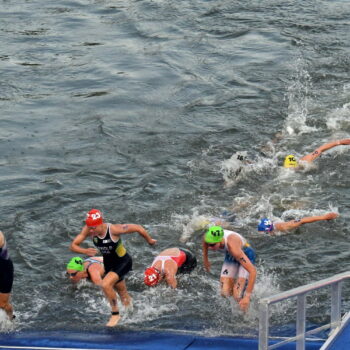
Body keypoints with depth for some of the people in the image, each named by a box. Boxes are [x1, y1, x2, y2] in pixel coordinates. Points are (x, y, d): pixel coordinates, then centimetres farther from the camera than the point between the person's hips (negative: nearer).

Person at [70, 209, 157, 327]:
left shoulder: (114, 229, -34)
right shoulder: (88, 230, -22)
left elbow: (138, 228, -23)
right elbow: (73, 246, -17)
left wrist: (149, 240, -6)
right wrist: (85, 251, -39)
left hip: (123, 262, -6)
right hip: (108, 263, 6)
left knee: (106, 285, -27)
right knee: (122, 292, 25)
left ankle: (115, 314, -7)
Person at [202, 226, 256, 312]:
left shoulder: (232, 246, -44)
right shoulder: (208, 237, -28)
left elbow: (253, 271, -45)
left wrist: (247, 297, -46)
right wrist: (205, 259, 11)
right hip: (230, 256, 5)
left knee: (238, 297, -18)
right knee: (225, 293, -7)